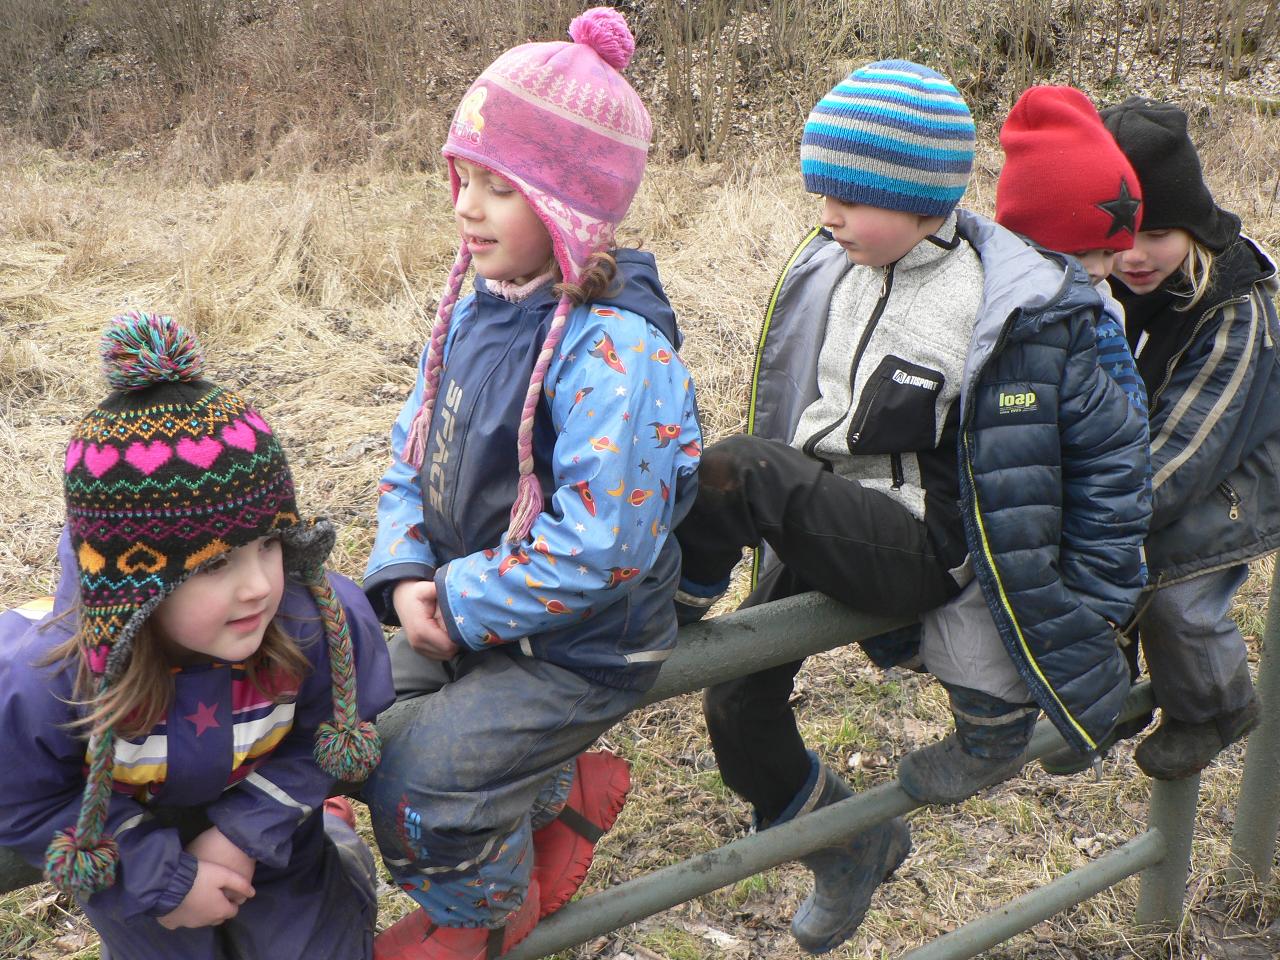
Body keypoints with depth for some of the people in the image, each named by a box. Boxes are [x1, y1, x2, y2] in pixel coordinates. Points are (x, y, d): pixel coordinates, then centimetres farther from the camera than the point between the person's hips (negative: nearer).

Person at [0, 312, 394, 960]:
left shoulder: (323, 621, -34)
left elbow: (322, 736, -15)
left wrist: (245, 832, -22)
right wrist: (163, 881, -18)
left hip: (267, 831, 1)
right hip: (129, 847, -1)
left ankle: (338, 851, 43)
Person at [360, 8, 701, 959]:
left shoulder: (617, 352, -29)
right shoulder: (475, 311, -2)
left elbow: (601, 547, -31)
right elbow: (414, 452, 7)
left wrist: (462, 605, -22)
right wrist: (405, 576, -9)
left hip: (579, 649, -9)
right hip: (466, 610, 9)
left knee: (419, 781, -14)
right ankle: (562, 791, 34)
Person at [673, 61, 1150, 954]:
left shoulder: (1020, 311, -16)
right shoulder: (826, 269, 2)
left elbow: (1112, 446, -7)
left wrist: (1093, 600, -5)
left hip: (914, 546, -7)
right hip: (820, 524, 8)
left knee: (731, 471, -31)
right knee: (738, 709, 10)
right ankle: (852, 849, 36)